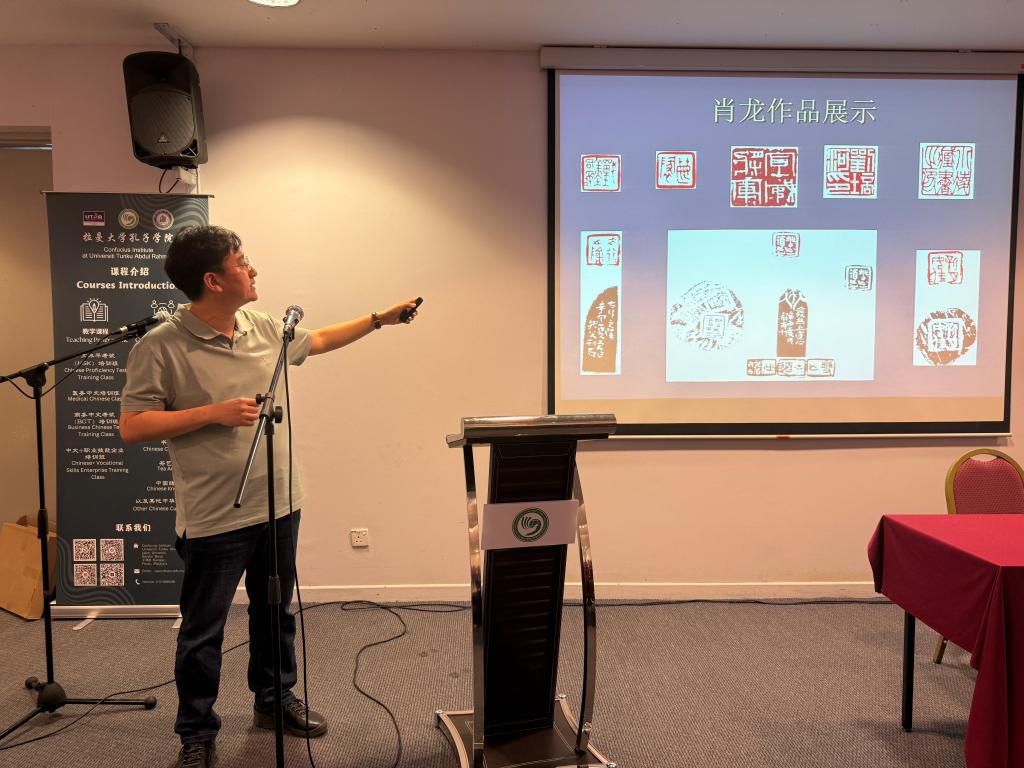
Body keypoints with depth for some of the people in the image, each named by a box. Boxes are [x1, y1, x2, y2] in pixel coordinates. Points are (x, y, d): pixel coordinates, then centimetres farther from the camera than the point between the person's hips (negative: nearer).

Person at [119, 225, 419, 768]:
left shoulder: (265, 329, 3)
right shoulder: (161, 348, -14)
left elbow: (318, 340, 21)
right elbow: (132, 427, -14)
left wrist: (381, 319, 23)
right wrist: (214, 413, -21)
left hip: (278, 504, 6)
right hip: (214, 518, -5)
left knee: (275, 612, 21)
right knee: (202, 632, 9)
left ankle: (273, 698, 41)